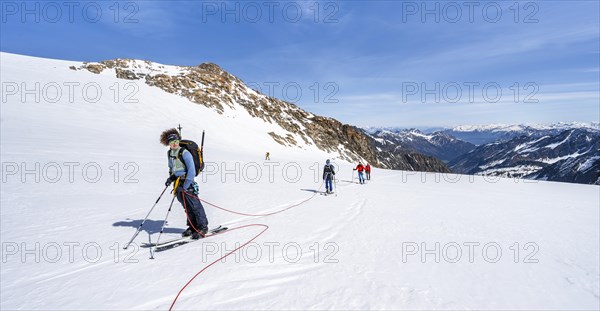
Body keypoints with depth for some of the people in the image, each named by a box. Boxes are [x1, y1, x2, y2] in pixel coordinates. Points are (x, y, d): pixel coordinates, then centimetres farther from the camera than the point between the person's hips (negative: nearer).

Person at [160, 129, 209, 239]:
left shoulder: (184, 153, -16)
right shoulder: (169, 153, 9)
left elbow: (191, 170, -19)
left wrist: (185, 186, -21)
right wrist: (170, 178, 9)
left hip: (187, 182, -7)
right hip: (177, 183, 7)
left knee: (195, 205, -2)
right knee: (187, 207, 12)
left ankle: (203, 227, 8)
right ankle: (192, 226, 24)